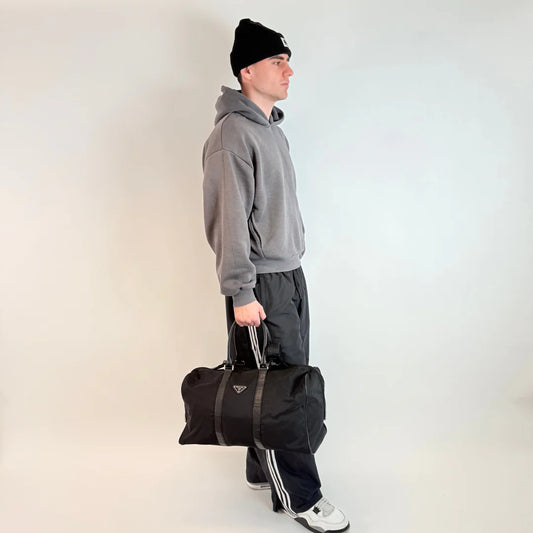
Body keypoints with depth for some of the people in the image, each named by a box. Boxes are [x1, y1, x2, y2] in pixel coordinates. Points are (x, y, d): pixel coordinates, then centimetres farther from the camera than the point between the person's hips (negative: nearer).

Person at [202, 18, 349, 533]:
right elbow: (228, 219, -19)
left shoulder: (273, 130, 15)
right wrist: (240, 293, -20)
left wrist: (291, 267, 19)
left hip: (291, 274, 9)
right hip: (261, 283, -9)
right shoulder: (232, 133, -14)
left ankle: (263, 467, 32)